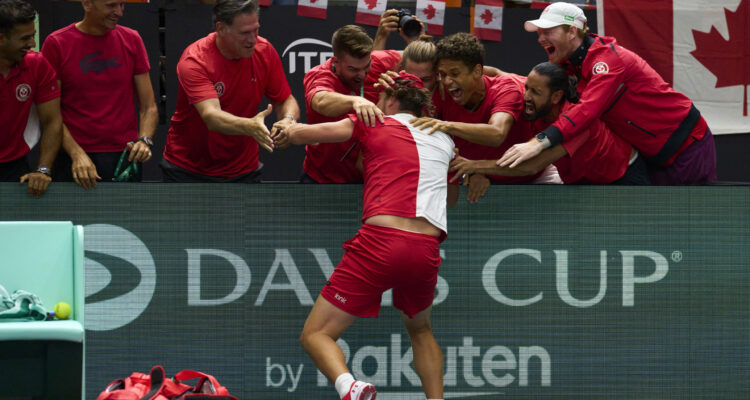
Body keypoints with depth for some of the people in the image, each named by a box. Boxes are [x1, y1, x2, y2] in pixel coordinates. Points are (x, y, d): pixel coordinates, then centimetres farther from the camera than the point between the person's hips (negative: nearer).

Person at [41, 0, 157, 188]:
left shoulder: (132, 40, 7)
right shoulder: (56, 44, -2)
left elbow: (149, 107, 8)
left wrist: (144, 140, -12)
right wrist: (77, 154, -17)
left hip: (126, 158, 2)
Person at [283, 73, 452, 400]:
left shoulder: (375, 125, 11)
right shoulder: (443, 139, 23)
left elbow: (298, 134, 8)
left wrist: (289, 125, 31)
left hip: (379, 241, -4)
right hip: (426, 249, 4)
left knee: (315, 335, -1)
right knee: (420, 330, 33)